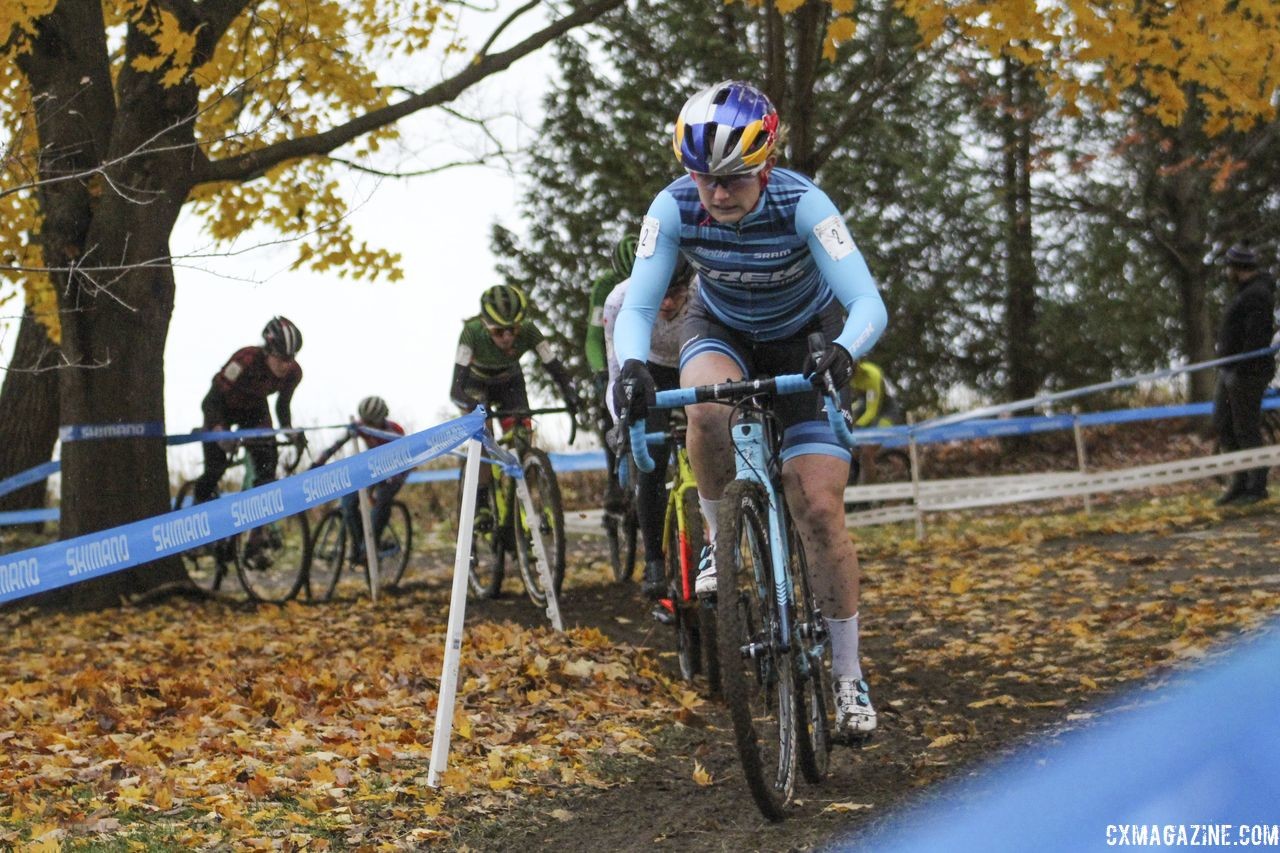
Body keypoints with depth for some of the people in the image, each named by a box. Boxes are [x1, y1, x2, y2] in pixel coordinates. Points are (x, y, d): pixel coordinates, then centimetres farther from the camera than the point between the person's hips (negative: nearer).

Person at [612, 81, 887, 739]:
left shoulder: (801, 203, -33)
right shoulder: (675, 208, -27)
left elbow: (868, 304, -39)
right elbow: (637, 305, -30)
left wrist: (842, 351, -61)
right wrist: (632, 365, -52)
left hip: (805, 338, -1)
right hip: (722, 328, 1)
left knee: (819, 509, -12)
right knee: (707, 408, -37)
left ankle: (847, 674, 2)